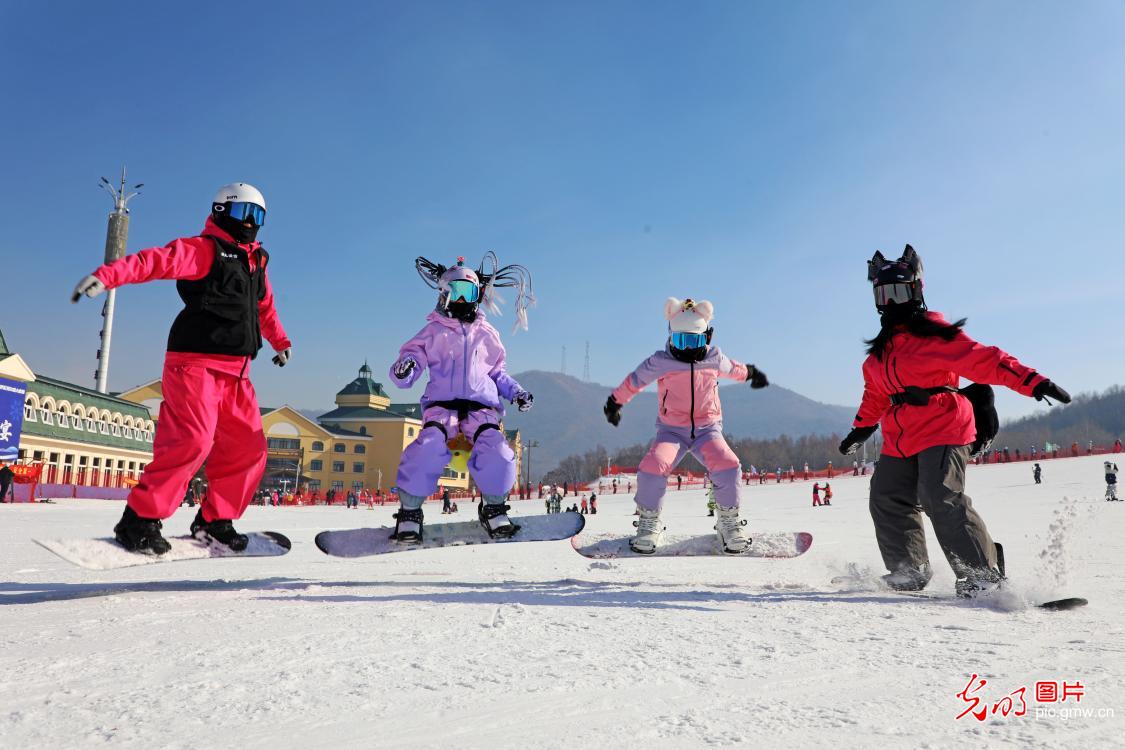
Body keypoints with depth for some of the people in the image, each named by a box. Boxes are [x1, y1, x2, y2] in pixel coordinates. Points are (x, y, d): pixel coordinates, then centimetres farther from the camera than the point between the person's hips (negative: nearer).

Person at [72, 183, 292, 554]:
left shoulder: (256, 261, 21)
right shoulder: (204, 249, -2)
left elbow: (265, 307, 36)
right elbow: (157, 260, -18)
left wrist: (281, 342, 46)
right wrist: (107, 275, -34)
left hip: (235, 372, 8)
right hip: (196, 362, -8)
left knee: (249, 448, 5)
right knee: (191, 441, -19)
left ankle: (214, 521, 16)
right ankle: (139, 520, -8)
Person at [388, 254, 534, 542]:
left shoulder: (488, 334, 20)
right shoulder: (433, 331, 12)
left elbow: (497, 373, 27)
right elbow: (413, 358, 7)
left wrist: (516, 392, 11)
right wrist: (403, 370, -18)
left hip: (481, 406, 2)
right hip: (441, 403, -2)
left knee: (496, 449, -26)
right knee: (430, 446, -32)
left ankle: (493, 507, -1)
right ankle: (409, 510, -13)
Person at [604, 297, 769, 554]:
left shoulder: (714, 358, 1)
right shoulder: (660, 362, -7)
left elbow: (732, 368, 24)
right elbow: (634, 380, 8)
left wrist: (751, 373, 41)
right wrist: (615, 403, 16)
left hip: (707, 429, 2)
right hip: (672, 429, -1)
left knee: (727, 467, -26)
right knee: (652, 468, -28)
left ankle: (729, 522, 2)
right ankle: (649, 524, 0)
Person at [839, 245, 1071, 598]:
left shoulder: (933, 333, -7)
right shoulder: (880, 350, 16)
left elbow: (982, 360, -15)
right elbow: (875, 395, 26)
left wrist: (1032, 381, -24)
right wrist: (861, 429, 27)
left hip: (942, 431, -8)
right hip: (899, 441, 8)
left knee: (942, 499, -20)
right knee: (888, 502, 6)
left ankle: (984, 575, -11)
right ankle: (908, 572, 18)